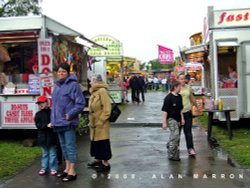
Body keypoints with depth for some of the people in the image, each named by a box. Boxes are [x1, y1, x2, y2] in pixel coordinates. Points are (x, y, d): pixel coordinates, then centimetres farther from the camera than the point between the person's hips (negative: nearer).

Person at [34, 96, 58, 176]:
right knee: (45, 153, 15)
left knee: (52, 153, 5)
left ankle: (53, 168, 14)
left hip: (52, 137, -3)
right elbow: (38, 125, -7)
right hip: (43, 137, 3)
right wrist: (47, 125, -21)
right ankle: (44, 168, 24)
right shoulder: (38, 114, 4)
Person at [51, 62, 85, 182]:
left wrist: (70, 115, -18)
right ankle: (67, 168, 27)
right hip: (58, 122, 8)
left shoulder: (73, 85, -9)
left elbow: (80, 103, -13)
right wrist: (53, 119, 14)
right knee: (63, 146, 15)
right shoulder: (57, 86, 15)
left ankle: (72, 172, 3)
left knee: (70, 146, -3)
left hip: (68, 122, -8)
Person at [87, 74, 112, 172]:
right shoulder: (94, 92, 12)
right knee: (95, 141, 17)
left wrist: (100, 121, -18)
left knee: (102, 143, -2)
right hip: (94, 123, 9)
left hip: (101, 124, -9)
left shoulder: (102, 91, -16)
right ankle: (98, 160, 32)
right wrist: (91, 121, 16)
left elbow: (107, 109, -20)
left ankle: (106, 164, 8)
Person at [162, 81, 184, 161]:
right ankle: (172, 154, -3)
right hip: (171, 119, -8)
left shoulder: (179, 97, 9)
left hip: (177, 119, 8)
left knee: (173, 136, 15)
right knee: (175, 136, -11)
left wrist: (182, 119, 16)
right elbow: (165, 110, -15)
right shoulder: (168, 97, -15)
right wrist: (164, 122, -16)